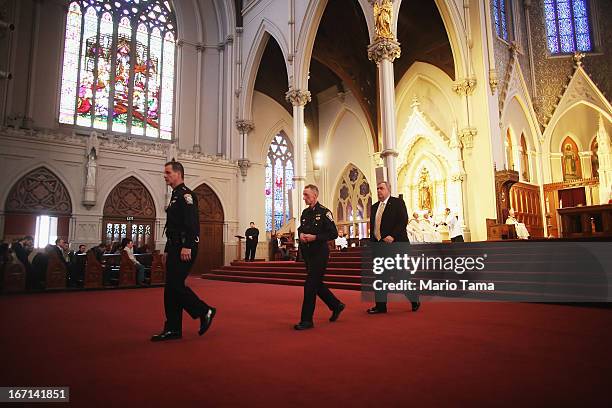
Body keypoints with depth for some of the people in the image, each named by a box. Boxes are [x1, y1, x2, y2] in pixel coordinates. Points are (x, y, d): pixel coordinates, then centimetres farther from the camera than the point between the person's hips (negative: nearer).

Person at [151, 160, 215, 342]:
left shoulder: (185, 194, -9)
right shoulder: (175, 196, 22)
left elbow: (192, 223, -21)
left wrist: (187, 246, -27)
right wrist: (168, 250, 22)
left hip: (184, 249, -10)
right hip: (175, 249, 10)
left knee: (175, 285, -11)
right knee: (171, 287, 8)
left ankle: (205, 311, 4)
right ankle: (172, 329, 14)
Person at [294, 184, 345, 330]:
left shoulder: (324, 212, -11)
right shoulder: (305, 213, 11)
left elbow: (333, 234, -12)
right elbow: (300, 229, 23)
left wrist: (315, 237, -20)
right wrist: (301, 235, 0)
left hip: (319, 253, -8)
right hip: (307, 253, 8)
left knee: (310, 285, -7)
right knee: (317, 284, 15)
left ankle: (306, 320, 3)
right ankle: (336, 306, 34)